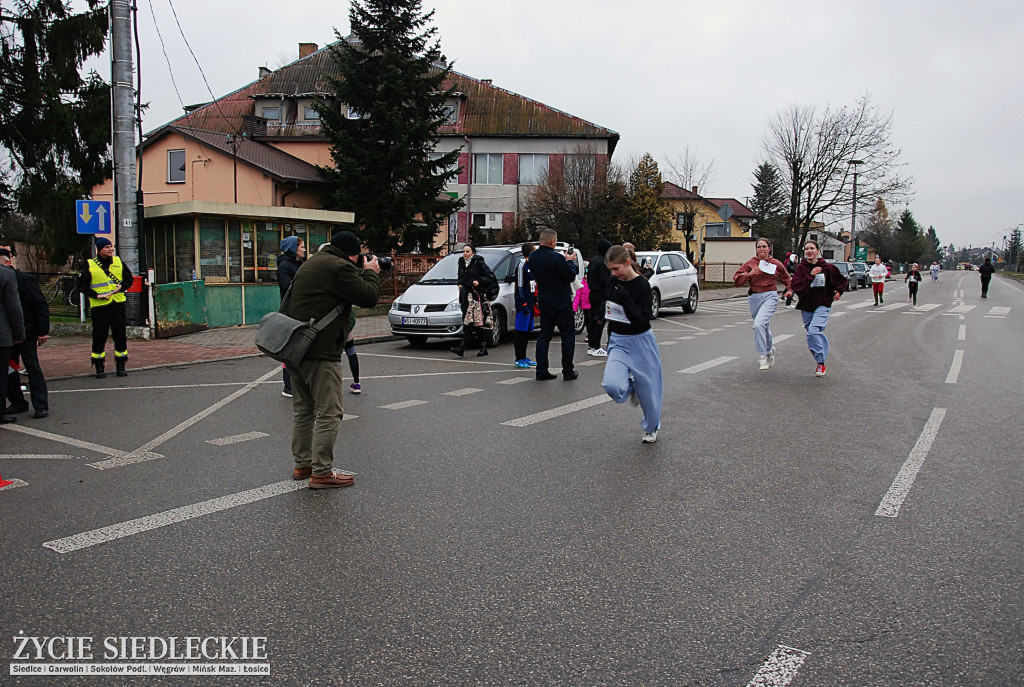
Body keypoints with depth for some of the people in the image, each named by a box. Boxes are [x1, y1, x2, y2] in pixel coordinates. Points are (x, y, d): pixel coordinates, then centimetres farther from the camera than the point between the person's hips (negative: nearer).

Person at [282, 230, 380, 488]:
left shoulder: (312, 263, 19)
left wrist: (361, 273, 16)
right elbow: (369, 296, -13)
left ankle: (302, 464, 26)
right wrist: (371, 273, 4)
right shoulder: (338, 267, -13)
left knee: (304, 411, 18)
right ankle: (321, 472, -2)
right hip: (319, 353, -10)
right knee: (329, 413, -4)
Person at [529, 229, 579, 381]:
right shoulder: (557, 258, -21)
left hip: (544, 301, 6)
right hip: (561, 302, -6)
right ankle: (568, 371, 8)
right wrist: (570, 261, 2)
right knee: (568, 336, 5)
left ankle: (541, 371, 10)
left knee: (544, 335, 11)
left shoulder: (533, 257, 2)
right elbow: (571, 276, -15)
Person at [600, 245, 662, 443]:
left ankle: (652, 428, 34)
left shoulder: (642, 286, -16)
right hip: (618, 342, 4)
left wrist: (625, 297, -31)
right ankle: (630, 387, 16)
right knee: (611, 385, -20)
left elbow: (642, 321, -23)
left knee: (647, 389, 8)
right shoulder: (612, 283, 1)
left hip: (640, 342, -4)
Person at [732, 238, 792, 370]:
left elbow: (787, 279, 20)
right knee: (764, 327, 16)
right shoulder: (750, 264, 5)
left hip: (770, 296, -3)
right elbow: (736, 280, -1)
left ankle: (762, 357, -15)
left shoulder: (776, 264, 6)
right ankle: (769, 350, 43)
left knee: (759, 324, -23)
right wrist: (750, 274, -15)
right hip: (754, 298, 3)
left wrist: (790, 290, 3)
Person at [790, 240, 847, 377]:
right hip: (806, 306, 3)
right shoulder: (801, 267, -1)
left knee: (813, 331, -21)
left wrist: (839, 291, -3)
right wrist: (810, 276, -20)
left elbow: (843, 281, 14)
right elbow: (795, 286, -16)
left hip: (822, 305, -3)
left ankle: (821, 363, -14)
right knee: (813, 332, 10)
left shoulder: (827, 267, -2)